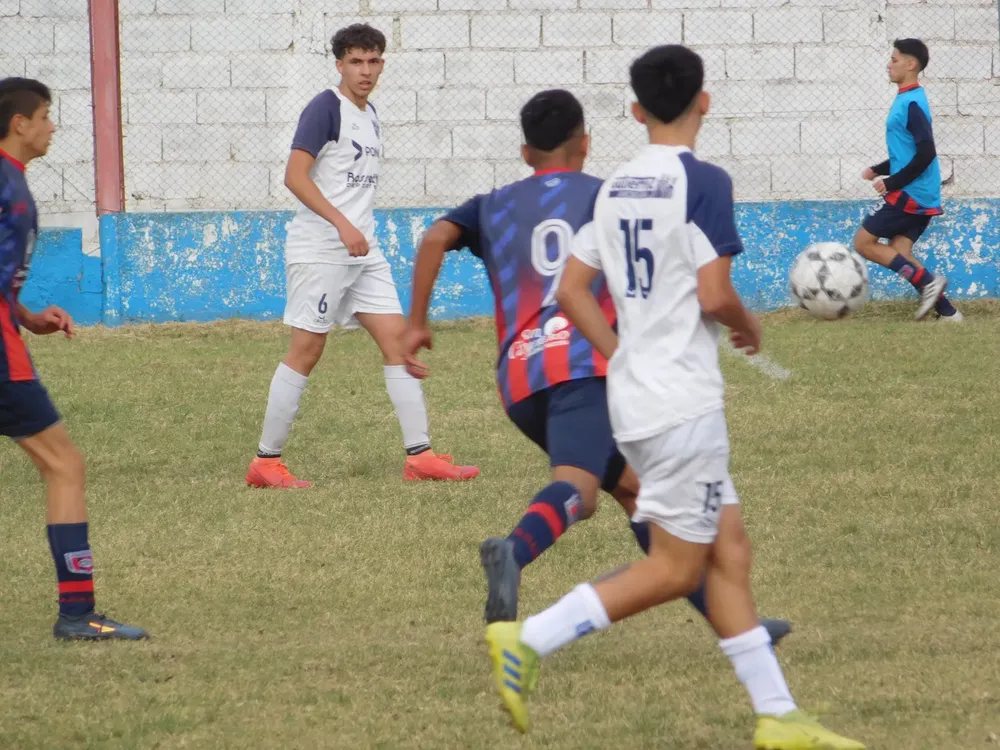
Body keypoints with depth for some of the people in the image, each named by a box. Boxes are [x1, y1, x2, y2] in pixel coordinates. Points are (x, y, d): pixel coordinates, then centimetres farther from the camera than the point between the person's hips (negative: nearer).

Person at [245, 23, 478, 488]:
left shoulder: (369, 116, 15)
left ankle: (419, 455, 0)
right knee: (305, 352, -5)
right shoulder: (325, 109, -11)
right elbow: (295, 176, -19)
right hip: (319, 251, -8)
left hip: (362, 251, 8)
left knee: (397, 339, 1)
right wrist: (343, 225, -25)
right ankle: (266, 462, 3)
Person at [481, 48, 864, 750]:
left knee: (729, 551, 11)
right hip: (683, 401, -9)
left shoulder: (616, 187, 10)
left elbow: (571, 290, 11)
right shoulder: (702, 182, -13)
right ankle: (529, 640, -12)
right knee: (675, 568, -3)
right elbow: (714, 297, -18)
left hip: (634, 395, 9)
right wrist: (750, 327, 2)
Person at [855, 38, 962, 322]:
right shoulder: (908, 99, 15)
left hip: (911, 194, -9)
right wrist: (878, 170, 14)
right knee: (899, 256, 7)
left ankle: (928, 282, -10)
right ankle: (947, 311, 2)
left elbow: (926, 153, -23)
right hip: (920, 197, 9)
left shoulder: (912, 103, -15)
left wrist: (892, 183, -18)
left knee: (864, 242, -4)